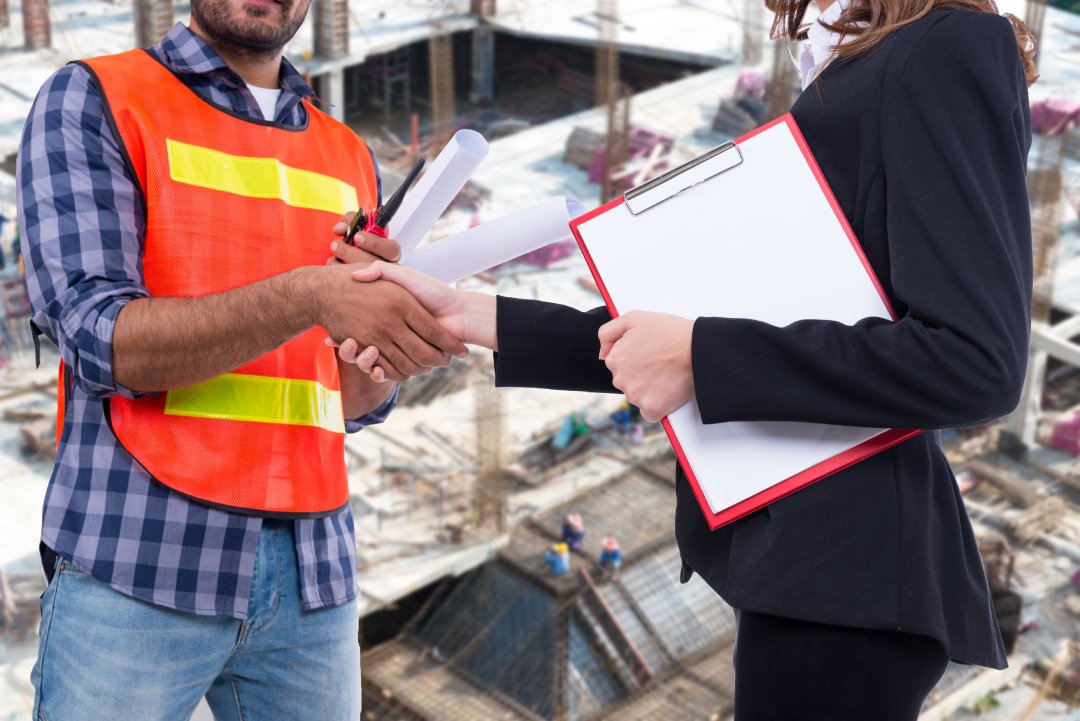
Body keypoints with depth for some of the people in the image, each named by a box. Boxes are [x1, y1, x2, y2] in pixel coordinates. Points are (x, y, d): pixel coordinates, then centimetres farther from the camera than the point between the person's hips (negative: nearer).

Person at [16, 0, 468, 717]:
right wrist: (306, 296, -23)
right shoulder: (91, 100, 1)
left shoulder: (350, 159, 15)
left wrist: (387, 305, -9)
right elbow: (101, 339, -12)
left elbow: (358, 402, 12)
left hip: (312, 570, 4)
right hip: (140, 561, -4)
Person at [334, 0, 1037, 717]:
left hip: (847, 554, -9)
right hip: (809, 548, 9)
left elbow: (975, 362, -21)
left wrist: (699, 354, -16)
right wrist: (471, 317, 11)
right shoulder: (850, 78, 16)